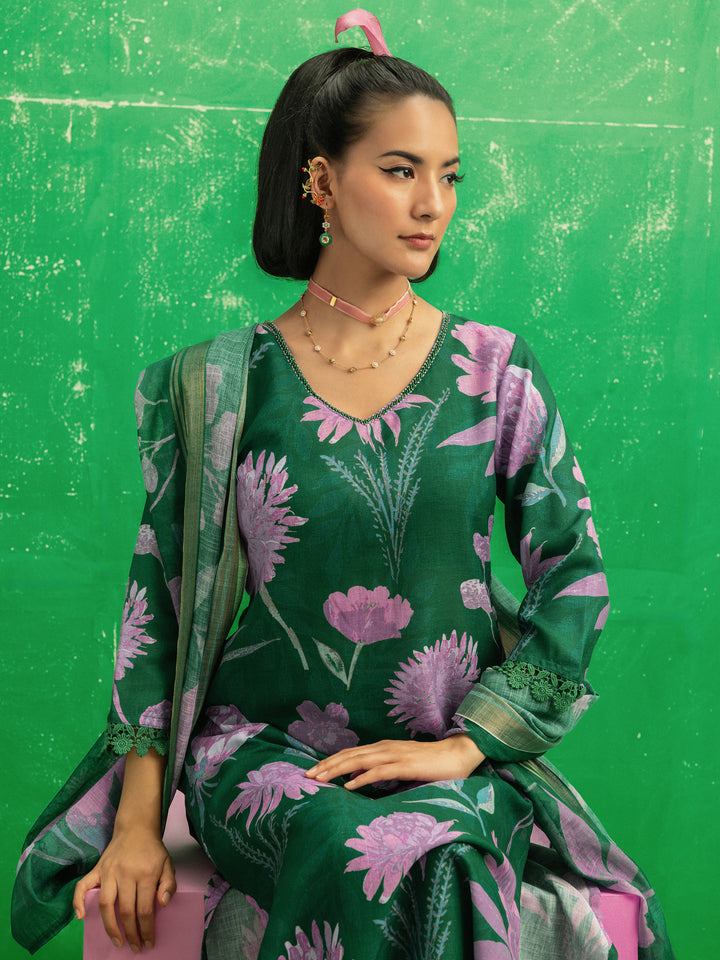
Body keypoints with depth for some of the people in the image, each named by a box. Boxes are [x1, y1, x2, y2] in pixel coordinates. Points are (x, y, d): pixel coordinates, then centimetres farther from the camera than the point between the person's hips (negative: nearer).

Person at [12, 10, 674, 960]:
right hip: (267, 744, 0)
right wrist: (139, 820, -1)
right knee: (363, 848, -32)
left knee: (433, 856, -31)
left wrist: (463, 746, -8)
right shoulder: (217, 384, 0)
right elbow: (162, 595, 3)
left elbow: (577, 578, 2)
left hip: (457, 758, 1)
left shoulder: (494, 370, 2)